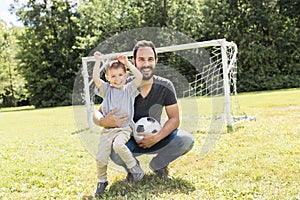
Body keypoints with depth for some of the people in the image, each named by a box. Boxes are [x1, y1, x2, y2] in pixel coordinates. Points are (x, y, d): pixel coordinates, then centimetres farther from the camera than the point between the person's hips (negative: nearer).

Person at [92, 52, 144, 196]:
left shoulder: (129, 89, 8)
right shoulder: (106, 89, 10)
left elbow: (139, 77, -7)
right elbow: (95, 79, -6)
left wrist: (127, 63, -3)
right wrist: (98, 61, -3)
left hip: (125, 127, -2)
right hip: (108, 128, 2)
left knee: (118, 145, -33)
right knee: (100, 157, -6)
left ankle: (134, 166, -10)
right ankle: (102, 181, 19)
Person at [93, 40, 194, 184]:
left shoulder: (165, 86, -12)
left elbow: (174, 119, -8)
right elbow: (97, 113, -13)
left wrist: (156, 137, -25)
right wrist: (104, 121, -38)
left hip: (155, 138, 2)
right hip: (130, 141, -2)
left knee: (186, 140, -23)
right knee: (115, 153, -35)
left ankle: (157, 165, 6)